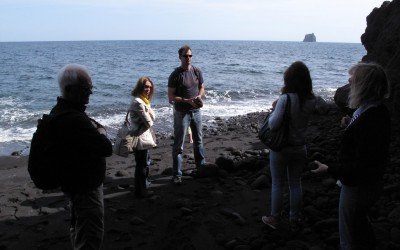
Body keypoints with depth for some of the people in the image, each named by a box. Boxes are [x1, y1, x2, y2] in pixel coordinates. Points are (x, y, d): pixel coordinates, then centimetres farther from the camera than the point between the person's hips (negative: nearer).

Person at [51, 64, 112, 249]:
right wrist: (101, 133, -9)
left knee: (79, 226, 27)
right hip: (86, 186, -11)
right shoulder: (75, 119, -30)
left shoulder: (60, 111, 4)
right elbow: (106, 148, -28)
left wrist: (95, 127, -9)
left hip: (72, 182, 11)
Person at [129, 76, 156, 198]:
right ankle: (141, 191, 15)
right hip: (141, 138, -10)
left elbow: (153, 118, 9)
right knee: (142, 165, 2)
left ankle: (143, 187, 39)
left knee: (145, 163, 23)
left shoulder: (144, 101, 11)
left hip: (144, 137, 10)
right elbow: (149, 122, -19)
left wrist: (148, 109, -5)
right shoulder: (138, 102, -21)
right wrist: (150, 121, -2)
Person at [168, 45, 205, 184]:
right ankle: (177, 175, 5)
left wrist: (199, 96, -8)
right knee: (179, 145, -1)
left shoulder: (197, 72, 2)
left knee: (198, 141, 19)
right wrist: (187, 101, -23)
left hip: (196, 111, 5)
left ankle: (201, 166, 38)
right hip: (181, 113, -5)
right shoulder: (175, 75, -13)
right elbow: (171, 96, -13)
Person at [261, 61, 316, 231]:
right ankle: (295, 220, 29)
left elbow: (273, 125, -24)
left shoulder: (285, 99, -23)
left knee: (277, 185, 12)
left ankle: (275, 219, 26)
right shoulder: (311, 101, -6)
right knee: (296, 185, 17)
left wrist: (274, 109, -6)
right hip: (300, 148, 5)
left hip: (281, 148, -4)